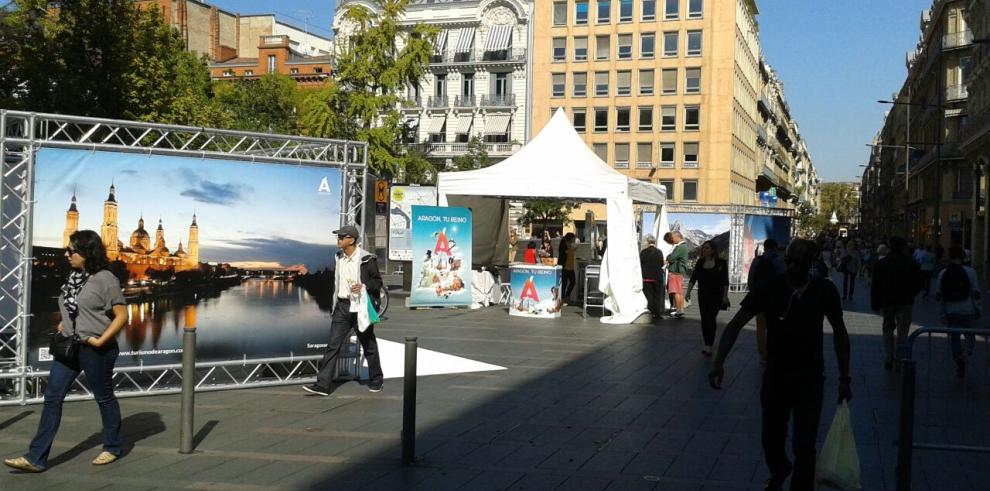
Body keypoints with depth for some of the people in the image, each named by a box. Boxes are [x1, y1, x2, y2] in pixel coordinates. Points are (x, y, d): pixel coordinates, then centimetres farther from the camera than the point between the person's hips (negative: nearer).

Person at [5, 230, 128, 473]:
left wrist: (100, 341, -17)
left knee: (104, 397, 9)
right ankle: (36, 458, 2)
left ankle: (113, 447, 28)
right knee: (52, 397, 1)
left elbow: (122, 315, -13)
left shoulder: (105, 279, -13)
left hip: (95, 349, -7)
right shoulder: (74, 277, 9)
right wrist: (62, 324, 9)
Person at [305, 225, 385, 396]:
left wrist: (364, 286, -23)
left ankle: (376, 380, 26)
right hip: (342, 306, 5)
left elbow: (378, 282, -6)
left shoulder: (366, 259, -10)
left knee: (368, 345, 9)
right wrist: (335, 305, 18)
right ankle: (323, 385, -4)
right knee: (333, 345, -3)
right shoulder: (339, 257, 8)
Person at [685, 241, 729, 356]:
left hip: (716, 295, -4)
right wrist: (688, 291, -5)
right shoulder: (700, 262, 5)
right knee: (704, 319, 5)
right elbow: (693, 278, 4)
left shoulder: (721, 262, -6)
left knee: (711, 319, -13)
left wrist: (725, 295, -8)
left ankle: (709, 346, -14)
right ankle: (707, 345, 14)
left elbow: (725, 281, -4)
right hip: (703, 295, 4)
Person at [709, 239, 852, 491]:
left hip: (810, 379, -1)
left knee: (804, 444, -8)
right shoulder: (770, 288, -12)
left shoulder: (825, 290, -10)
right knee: (771, 438, 15)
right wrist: (718, 362, -20)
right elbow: (736, 324, -9)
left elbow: (839, 332, 3)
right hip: (775, 376, 1)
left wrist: (844, 378, 3)